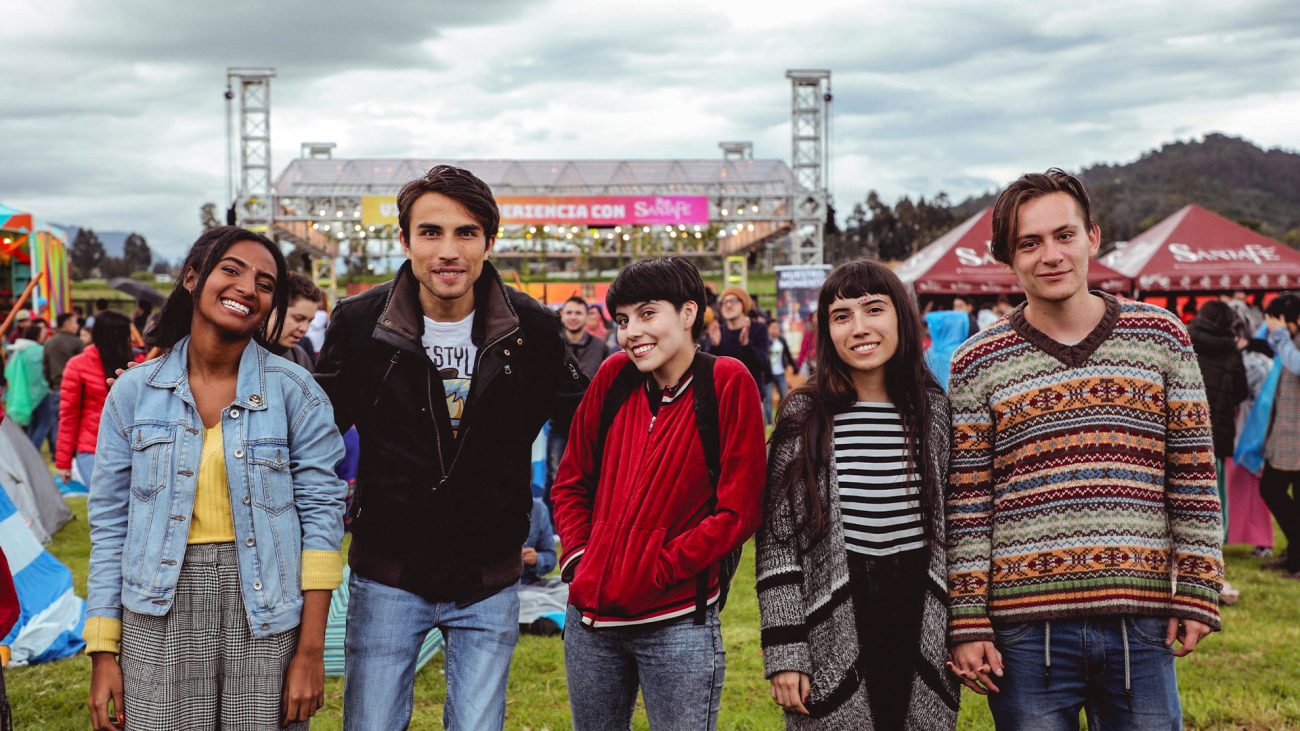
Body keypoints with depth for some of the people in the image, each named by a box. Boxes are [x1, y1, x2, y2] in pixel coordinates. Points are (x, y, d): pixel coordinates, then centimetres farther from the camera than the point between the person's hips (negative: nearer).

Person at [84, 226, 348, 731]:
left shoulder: (294, 391, -3)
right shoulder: (133, 392, 2)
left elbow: (321, 514, -3)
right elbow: (110, 524, 5)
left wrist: (311, 651, -8)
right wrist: (103, 655, 2)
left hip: (266, 616, -1)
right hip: (161, 616, 1)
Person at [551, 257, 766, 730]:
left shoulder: (727, 383, -9)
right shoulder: (614, 376, 3)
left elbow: (738, 510, -11)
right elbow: (570, 481, 14)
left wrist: (655, 573, -13)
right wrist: (577, 557, 1)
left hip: (677, 622, -4)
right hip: (590, 619, 5)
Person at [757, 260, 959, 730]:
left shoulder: (935, 410, 3)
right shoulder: (805, 416, -3)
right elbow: (776, 540, -4)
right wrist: (782, 652, -8)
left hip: (922, 635, 2)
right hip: (832, 648, -2)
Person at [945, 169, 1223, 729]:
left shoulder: (1160, 336, 5)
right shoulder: (978, 363, 2)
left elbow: (1194, 474, 7)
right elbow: (966, 504, 1)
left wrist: (1198, 593, 2)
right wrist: (966, 624, -3)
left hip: (1140, 624, 1)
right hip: (1026, 628, -1)